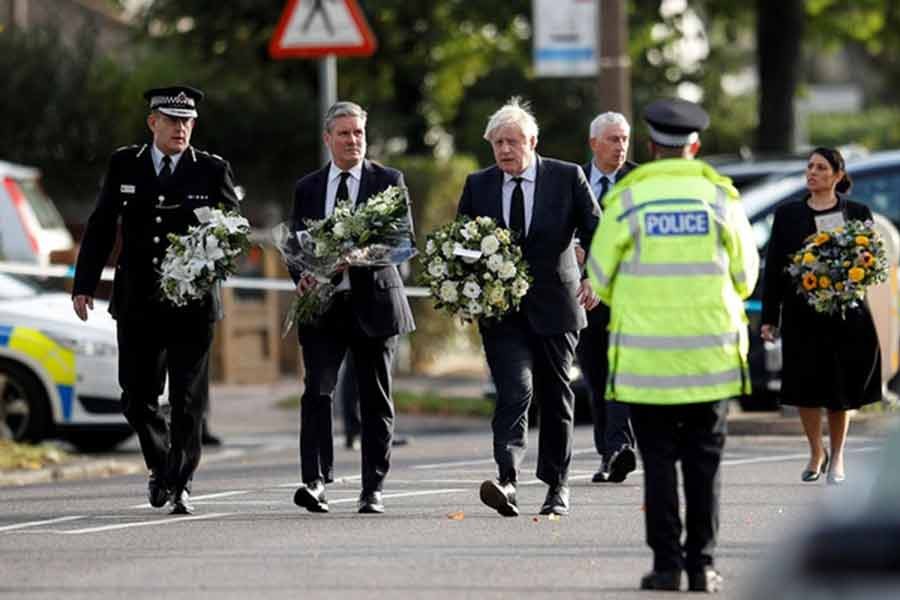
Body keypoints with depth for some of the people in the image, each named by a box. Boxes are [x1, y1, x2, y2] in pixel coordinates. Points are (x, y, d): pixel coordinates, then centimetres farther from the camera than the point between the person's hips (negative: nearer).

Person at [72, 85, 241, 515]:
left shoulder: (212, 170, 1)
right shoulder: (123, 165, 6)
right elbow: (101, 227, 8)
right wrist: (84, 285, 3)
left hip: (192, 302, -2)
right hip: (137, 303, 2)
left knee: (188, 400, -2)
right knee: (137, 398, 4)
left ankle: (179, 485, 5)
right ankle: (161, 465, 27)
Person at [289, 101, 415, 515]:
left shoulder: (389, 181, 4)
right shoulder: (307, 188, 12)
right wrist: (301, 276, -11)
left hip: (373, 301, -1)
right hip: (323, 305, 1)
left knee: (376, 402, 4)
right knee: (317, 391, -14)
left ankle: (372, 490, 11)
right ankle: (315, 481, -20)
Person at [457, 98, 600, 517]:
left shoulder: (568, 178, 0)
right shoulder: (478, 185, 6)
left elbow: (596, 230, -2)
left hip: (554, 305, 0)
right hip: (500, 309, 0)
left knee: (556, 397, 9)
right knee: (514, 391, -17)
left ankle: (557, 486, 21)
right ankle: (507, 480, -29)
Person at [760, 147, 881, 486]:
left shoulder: (857, 214, 5)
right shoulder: (788, 215, 6)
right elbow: (773, 267, 6)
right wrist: (769, 317, 2)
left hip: (845, 315, -1)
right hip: (802, 315, 1)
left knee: (841, 390, 4)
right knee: (806, 385, -2)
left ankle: (837, 457, 20)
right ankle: (816, 453, 19)